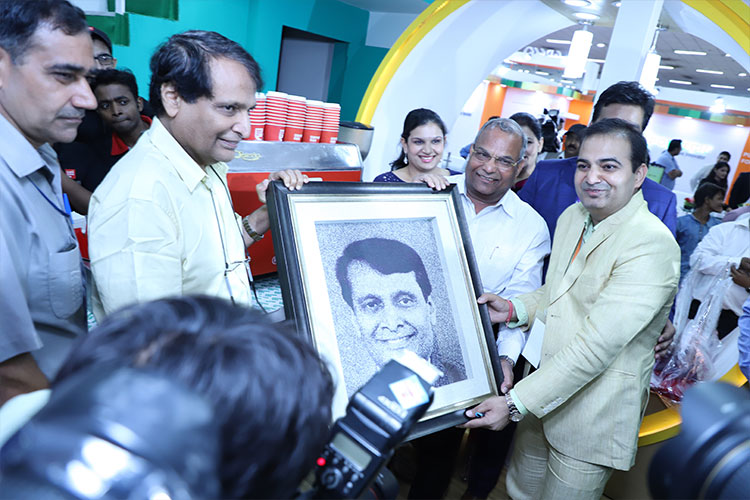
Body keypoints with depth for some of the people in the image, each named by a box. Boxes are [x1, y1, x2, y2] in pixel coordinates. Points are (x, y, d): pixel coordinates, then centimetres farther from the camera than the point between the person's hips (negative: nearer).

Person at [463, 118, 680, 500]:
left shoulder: (652, 245, -23)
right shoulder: (572, 216, 3)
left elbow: (597, 345, -28)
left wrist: (516, 403, -27)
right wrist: (514, 309, -4)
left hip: (595, 412, -7)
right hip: (545, 390, 7)